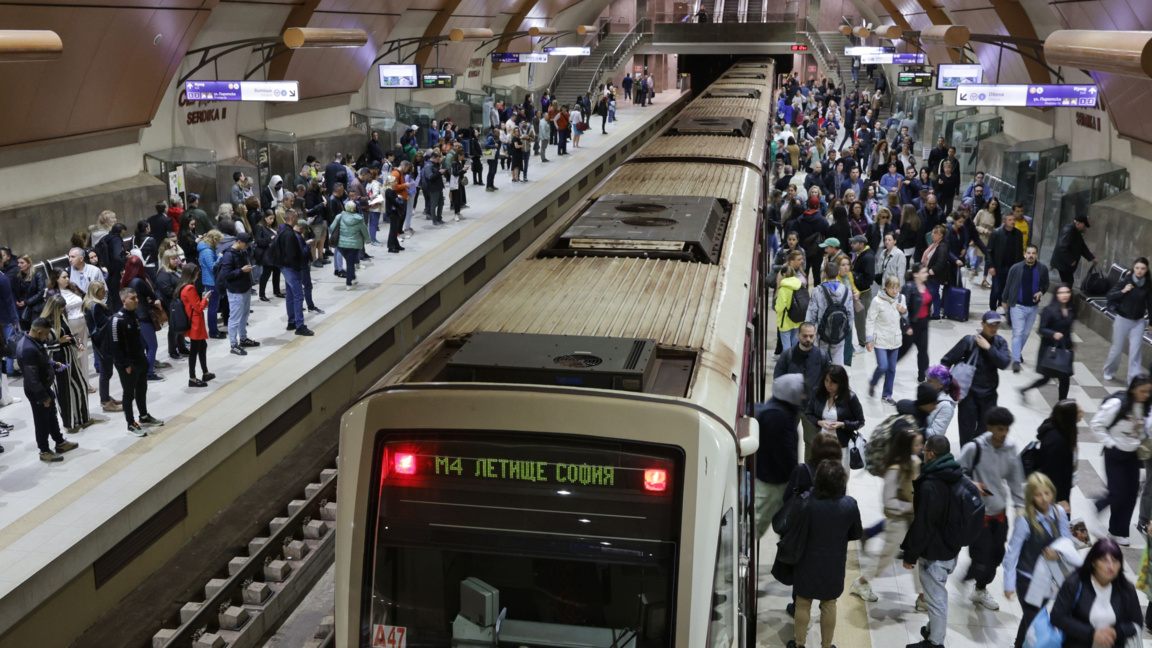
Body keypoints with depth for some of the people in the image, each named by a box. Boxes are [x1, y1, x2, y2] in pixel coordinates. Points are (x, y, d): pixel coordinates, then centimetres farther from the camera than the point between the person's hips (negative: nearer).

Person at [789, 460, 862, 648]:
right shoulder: (849, 504, -18)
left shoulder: (807, 502, -23)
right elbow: (857, 534, -3)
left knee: (803, 603, 16)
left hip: (808, 562, -1)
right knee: (829, 605, 18)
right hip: (834, 564, 1)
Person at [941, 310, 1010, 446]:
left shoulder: (1000, 343, -1)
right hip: (969, 393, -3)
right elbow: (946, 361, -7)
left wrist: (988, 347, -21)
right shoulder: (969, 341, -12)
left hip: (989, 394, 3)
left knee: (985, 430, 10)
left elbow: (1004, 363, -16)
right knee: (967, 430, 5)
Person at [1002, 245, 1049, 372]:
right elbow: (1008, 285, 0)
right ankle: (1016, 360, -7)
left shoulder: (1042, 269, -4)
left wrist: (1041, 292, -10)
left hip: (1033, 307, 3)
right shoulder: (1015, 268, -10)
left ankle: (1018, 352, 38)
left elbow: (1046, 285, 10)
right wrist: (1005, 301, 4)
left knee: (1026, 333, 16)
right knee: (1017, 333, -7)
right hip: (1018, 306, -3)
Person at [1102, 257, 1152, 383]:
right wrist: (1123, 291, -25)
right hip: (1122, 320, -2)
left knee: (1136, 350, -4)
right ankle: (1109, 371, 34)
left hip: (1138, 322, 2)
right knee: (1117, 349, 10)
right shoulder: (1125, 281, -11)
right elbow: (1110, 295, -10)